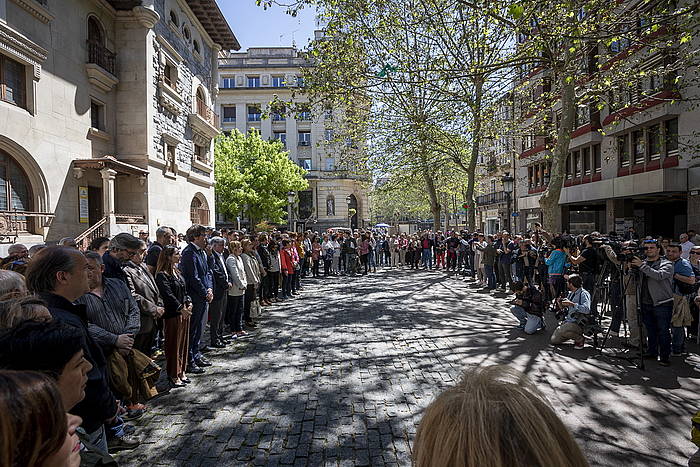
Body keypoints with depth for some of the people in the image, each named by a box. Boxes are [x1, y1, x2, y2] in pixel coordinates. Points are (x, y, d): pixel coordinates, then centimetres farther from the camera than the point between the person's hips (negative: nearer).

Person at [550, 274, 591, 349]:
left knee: (562, 331, -34)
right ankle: (574, 334, 19)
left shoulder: (584, 294, -13)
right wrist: (561, 304, 3)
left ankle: (580, 339, -7)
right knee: (553, 340, -1)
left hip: (578, 324, -8)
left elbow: (587, 309, -29)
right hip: (567, 321, 8)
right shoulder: (570, 293, 13)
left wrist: (572, 304, -30)